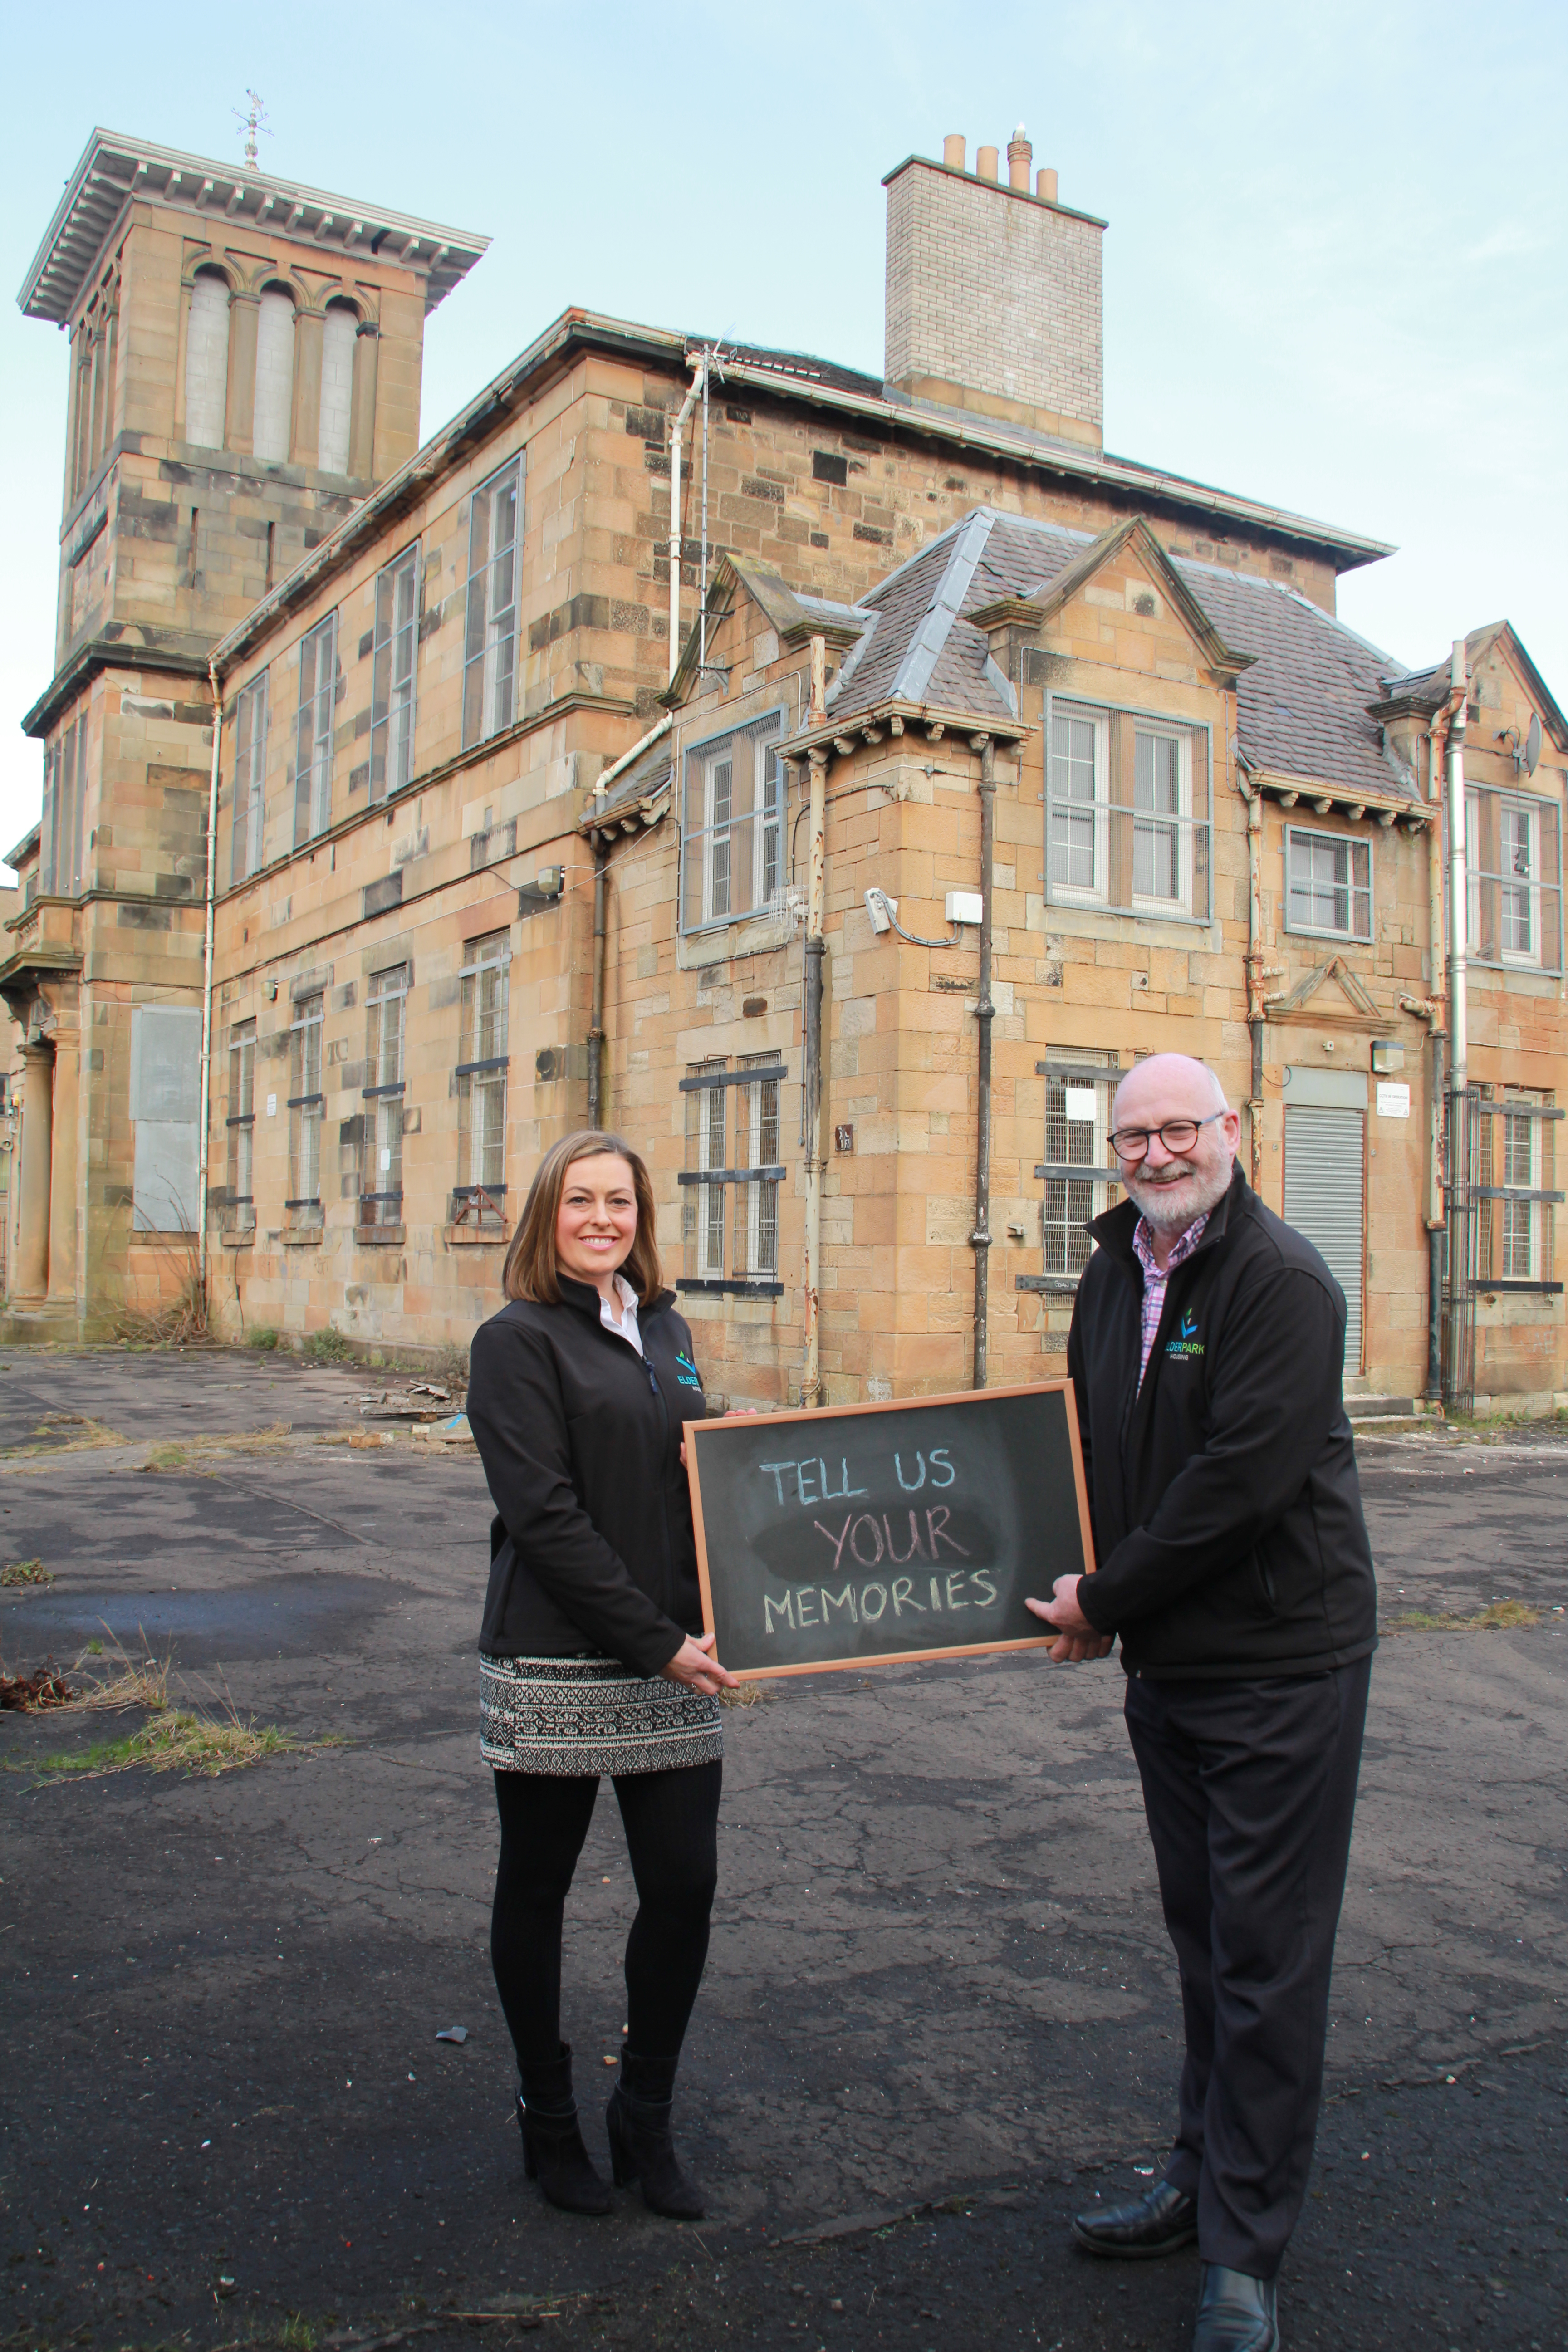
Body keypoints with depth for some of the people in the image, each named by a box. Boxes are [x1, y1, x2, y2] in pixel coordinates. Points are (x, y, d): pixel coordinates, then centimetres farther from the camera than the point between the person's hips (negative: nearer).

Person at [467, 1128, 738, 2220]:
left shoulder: (666, 1330, 12)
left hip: (672, 1660, 5)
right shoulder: (519, 1340, -7)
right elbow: (544, 1515, -15)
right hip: (557, 1664, -5)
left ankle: (646, 2119, 26)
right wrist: (654, 1641, -17)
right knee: (536, 1891, 10)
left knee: (686, 1885, 5)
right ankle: (549, 2121, 31)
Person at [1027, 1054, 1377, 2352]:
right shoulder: (1114, 1273, 8)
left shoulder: (1281, 1280, -17)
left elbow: (1242, 1481, -23)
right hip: (1165, 1661, 8)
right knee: (1203, 1939, 20)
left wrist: (1107, 1600, -15)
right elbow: (1092, 1438, 18)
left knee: (1267, 1959, 4)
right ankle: (1204, 2174, 36)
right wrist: (1084, 1593, 4)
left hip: (1281, 1666, -7)